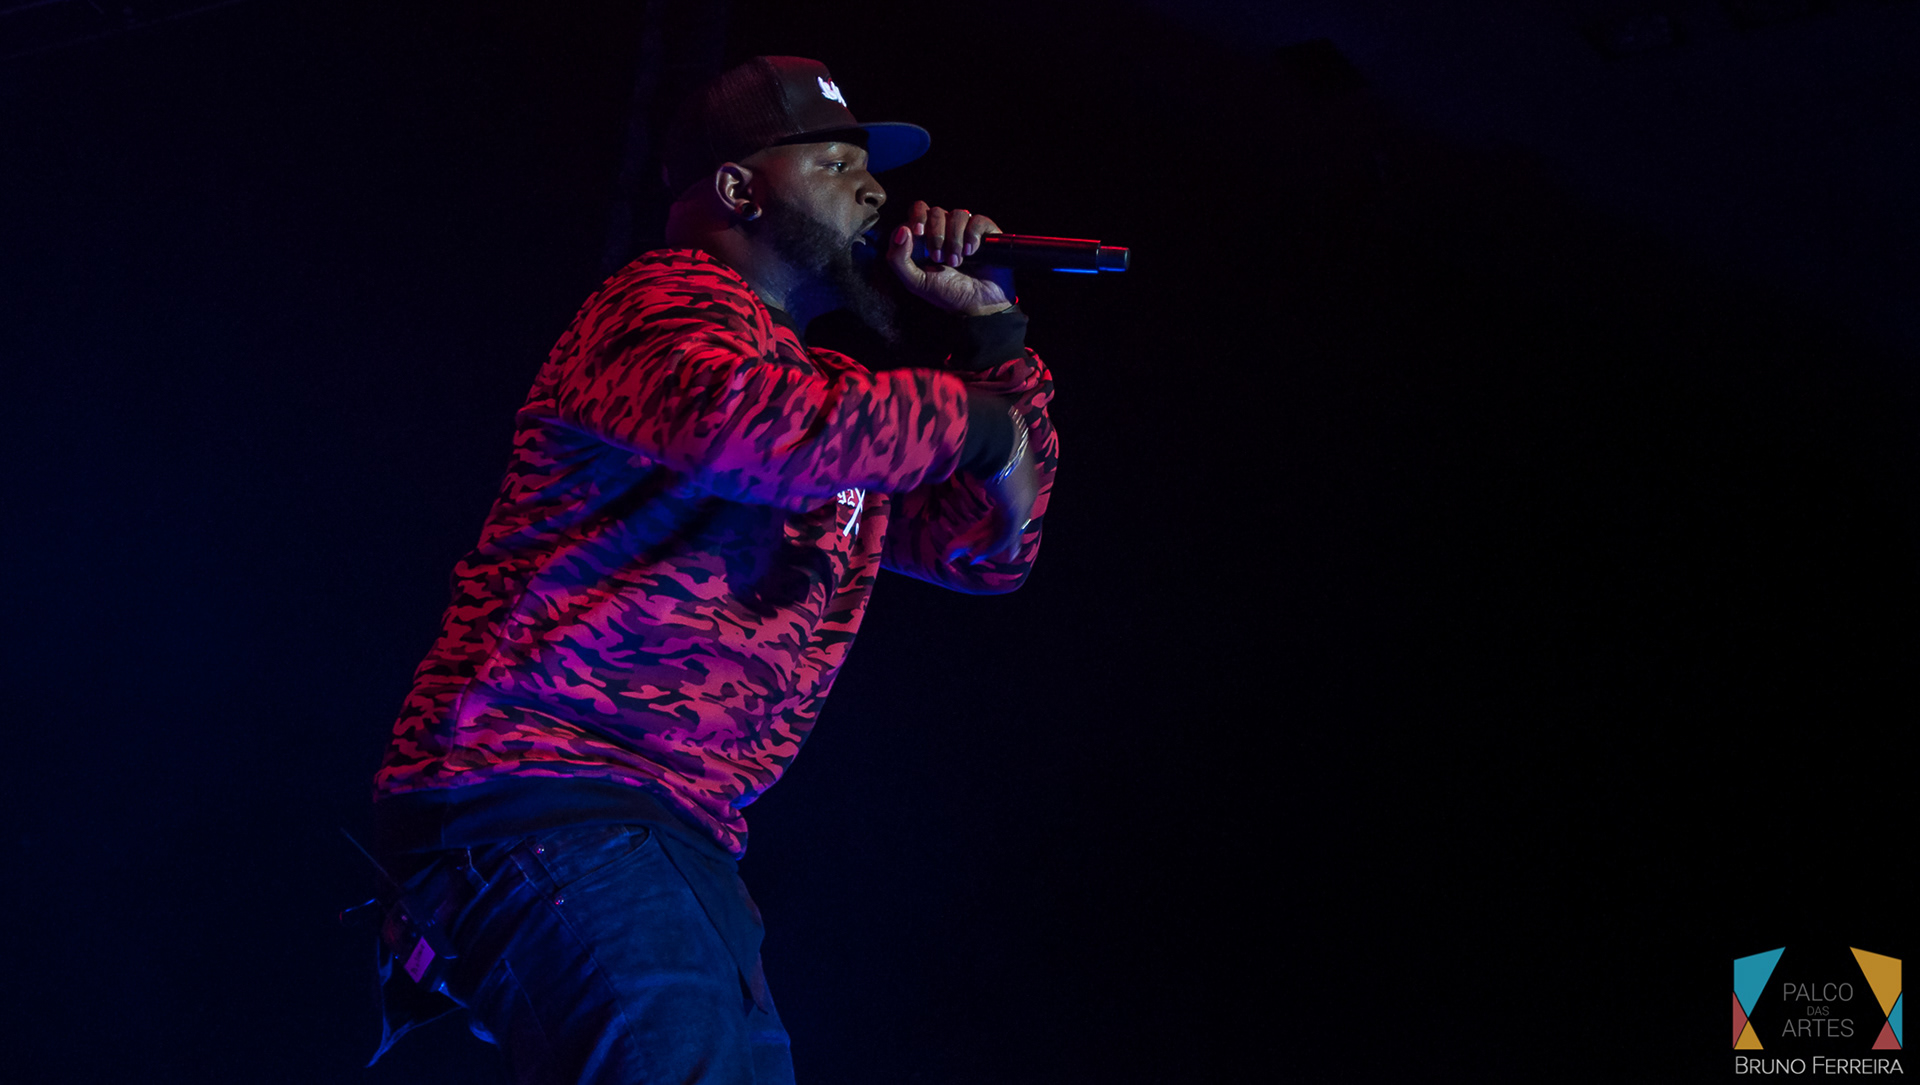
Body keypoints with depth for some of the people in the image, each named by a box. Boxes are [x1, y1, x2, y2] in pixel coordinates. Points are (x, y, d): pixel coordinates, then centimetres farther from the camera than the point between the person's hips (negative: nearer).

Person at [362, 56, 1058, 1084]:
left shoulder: (824, 381, 26)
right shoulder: (673, 298, -3)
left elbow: (992, 548, 29)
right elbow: (746, 422, -28)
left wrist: (989, 323, 21)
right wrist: (965, 418, -13)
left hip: (675, 837, 10)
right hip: (539, 789, -10)